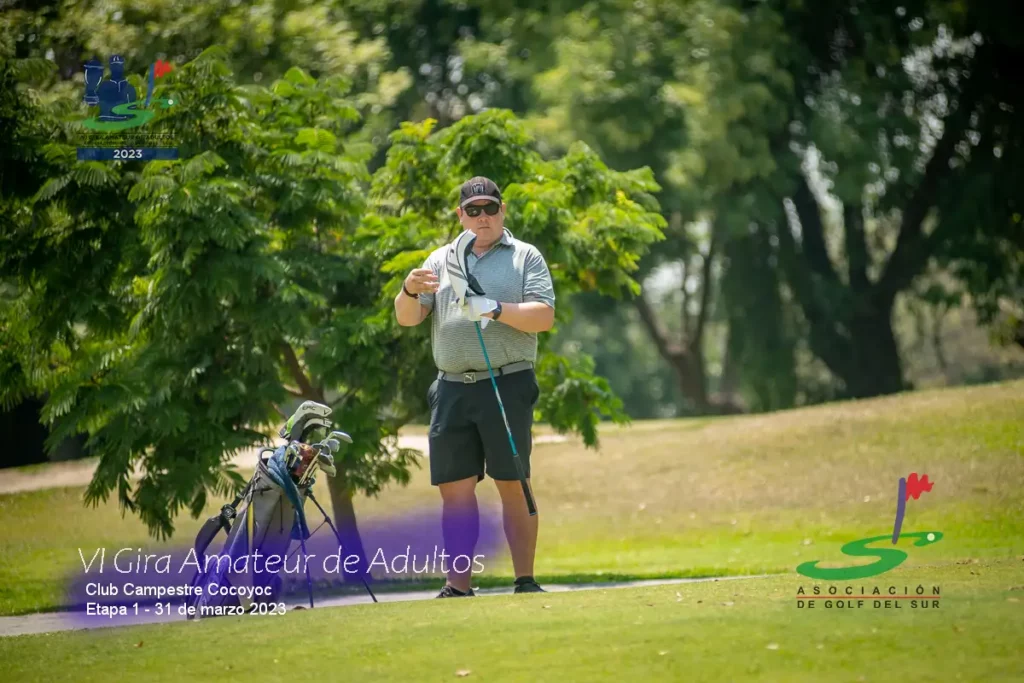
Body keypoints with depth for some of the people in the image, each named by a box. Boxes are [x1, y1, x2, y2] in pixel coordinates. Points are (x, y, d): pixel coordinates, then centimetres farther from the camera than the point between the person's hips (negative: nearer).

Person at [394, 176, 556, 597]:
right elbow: (406, 319, 10)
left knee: (513, 485, -4)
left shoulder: (525, 257, 9)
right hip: (452, 389, 3)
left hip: (506, 385, -3)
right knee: (455, 489, 1)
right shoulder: (441, 260, 17)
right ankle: (458, 586, 4)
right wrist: (409, 291, -12)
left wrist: (497, 310, -17)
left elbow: (544, 316, -3)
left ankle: (525, 582, -2)